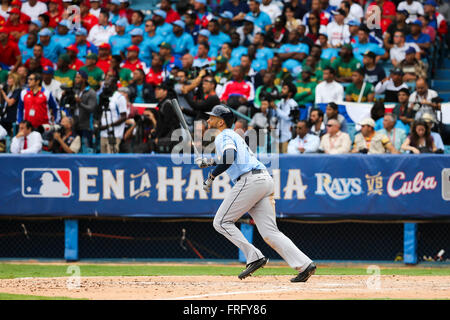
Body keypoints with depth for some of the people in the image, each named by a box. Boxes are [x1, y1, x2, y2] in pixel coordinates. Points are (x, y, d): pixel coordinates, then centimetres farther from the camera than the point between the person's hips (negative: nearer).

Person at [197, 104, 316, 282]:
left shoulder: (224, 136, 0)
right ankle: (304, 264, -12)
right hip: (266, 180, 9)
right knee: (269, 232, 2)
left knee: (221, 222, -1)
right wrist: (210, 162, 41)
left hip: (250, 180, -9)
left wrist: (212, 176, -15)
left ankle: (254, 257, -9)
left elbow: (230, 156, -22)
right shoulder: (234, 135, 29)